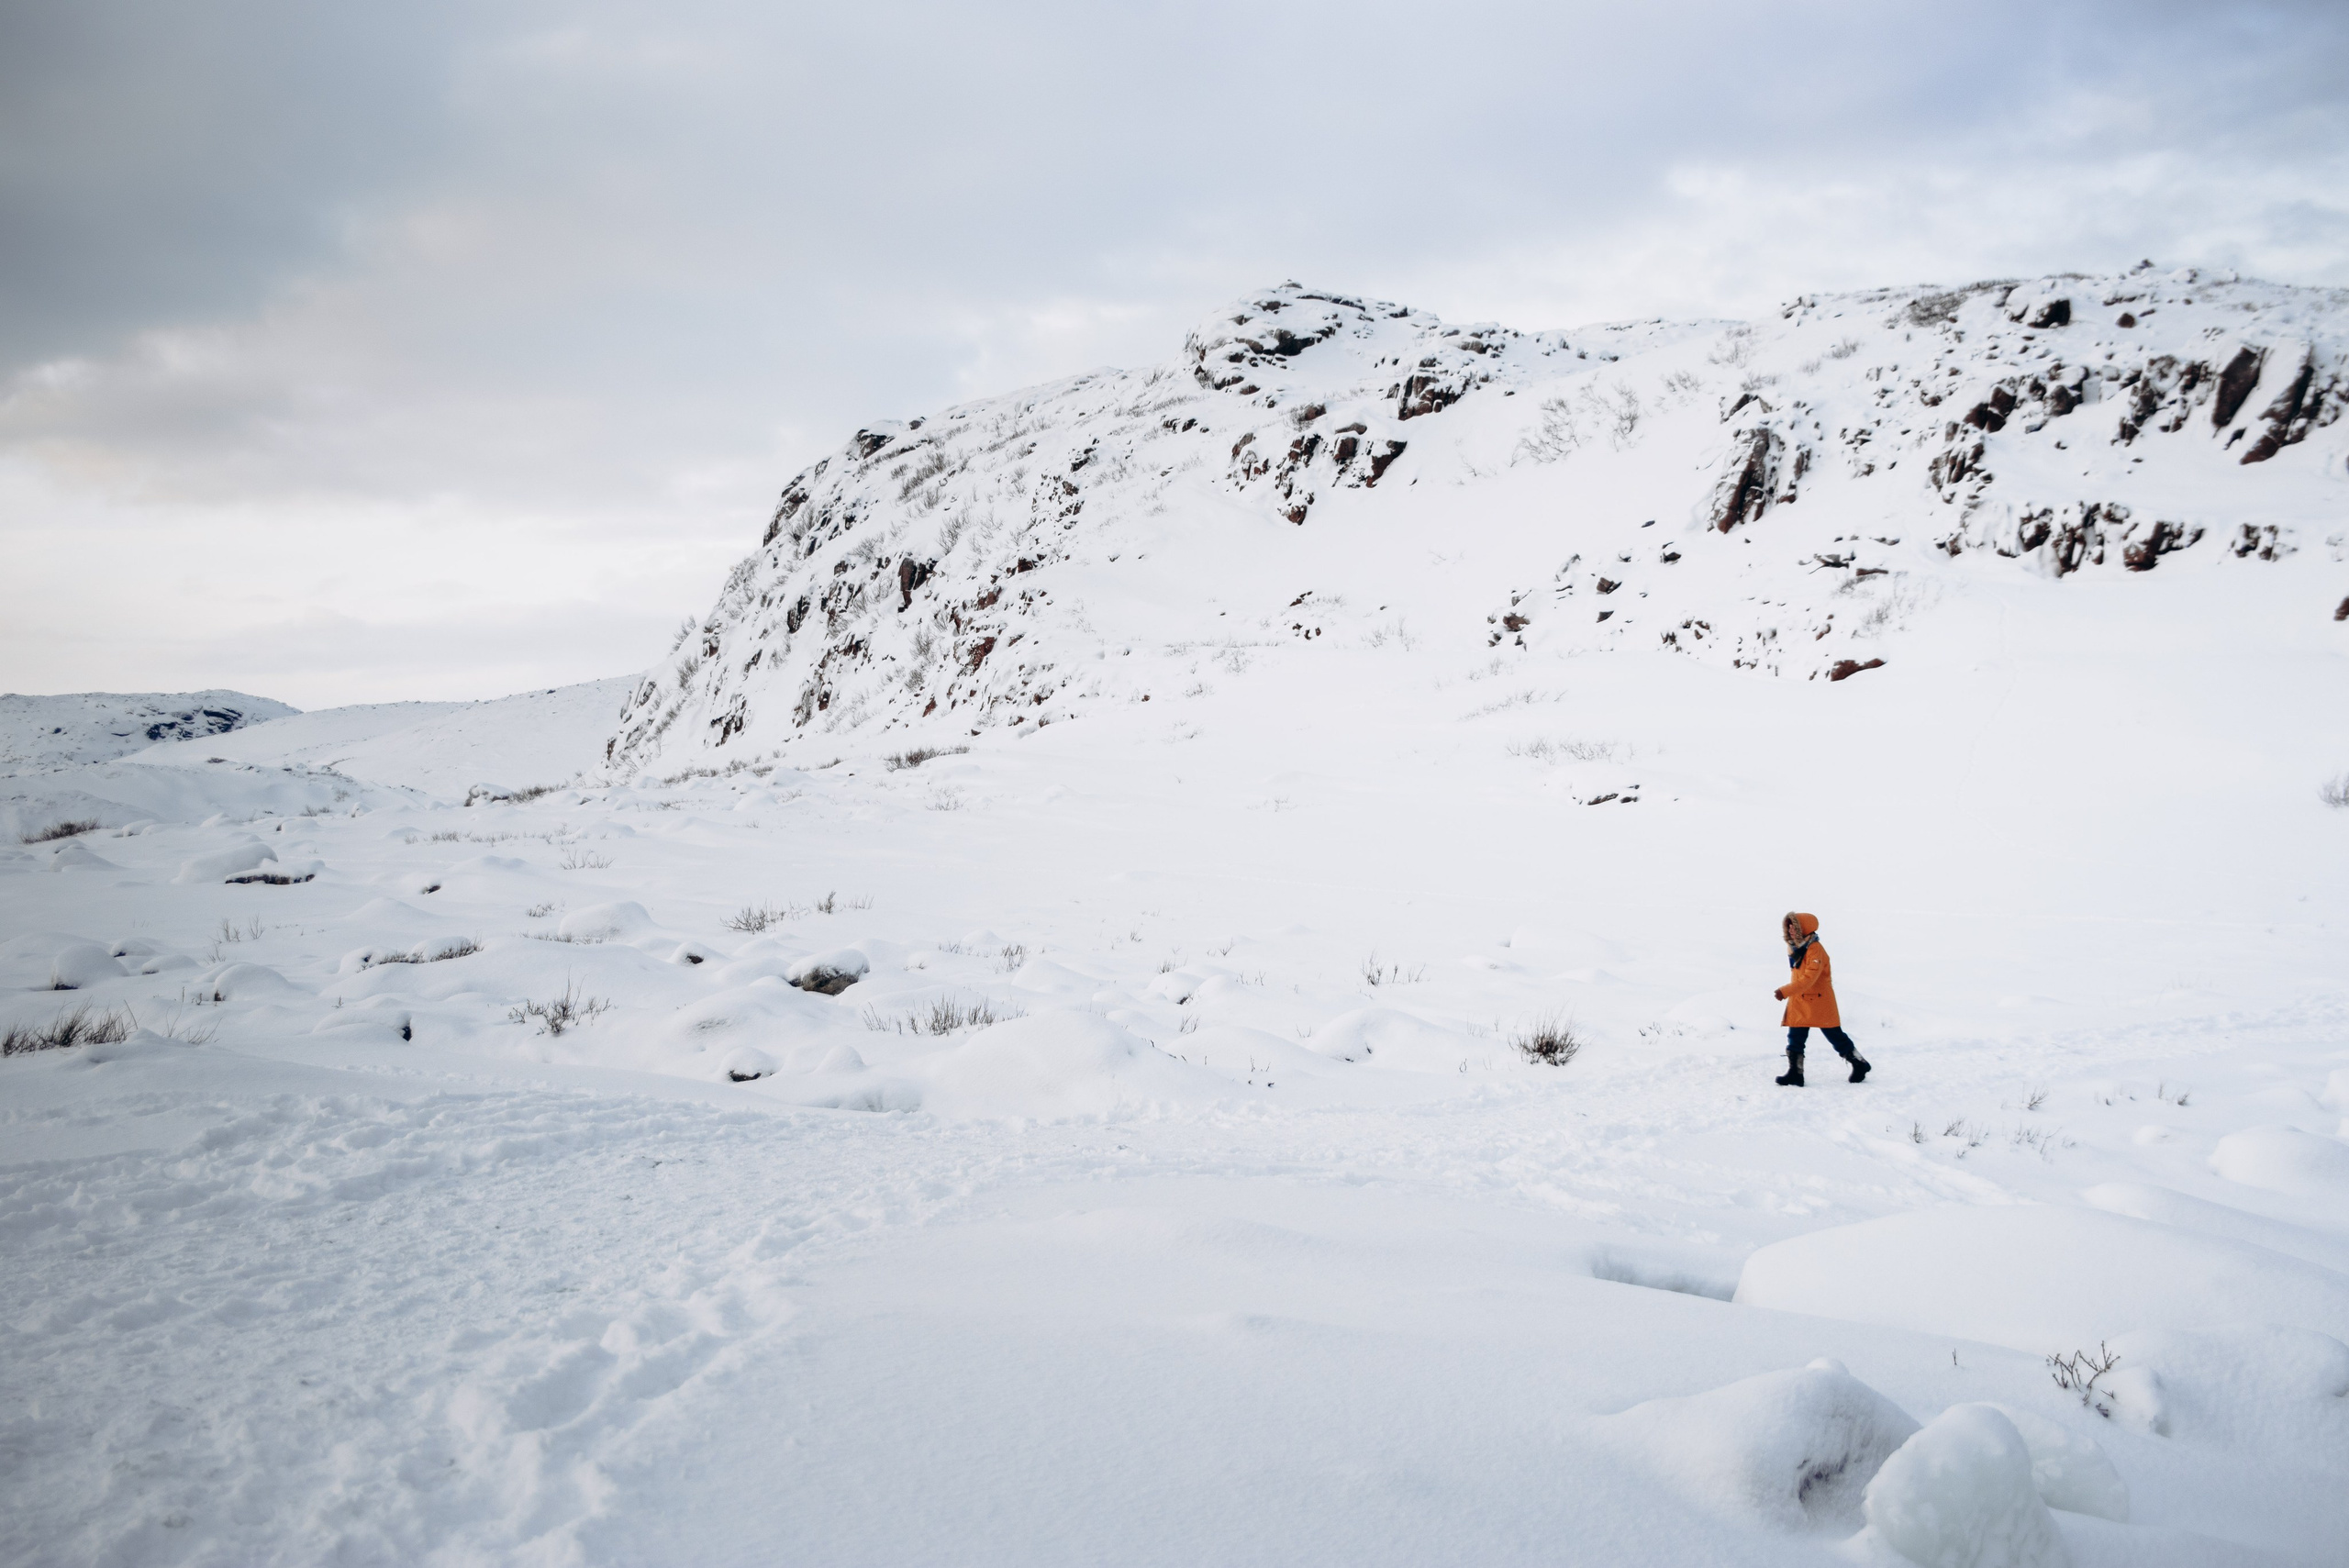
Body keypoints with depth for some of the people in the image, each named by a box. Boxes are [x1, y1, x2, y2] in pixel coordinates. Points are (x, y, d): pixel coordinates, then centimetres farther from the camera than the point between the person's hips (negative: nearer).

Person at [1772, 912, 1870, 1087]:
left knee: (1835, 1036, 5)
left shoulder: (1815, 950, -20)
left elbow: (1809, 978, -29)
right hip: (1799, 1002, 7)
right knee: (1795, 1038, 1)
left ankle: (1860, 1065, 24)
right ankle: (1794, 1075, 3)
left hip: (1820, 1002, -7)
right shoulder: (1795, 948, 7)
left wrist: (1785, 992, -35)